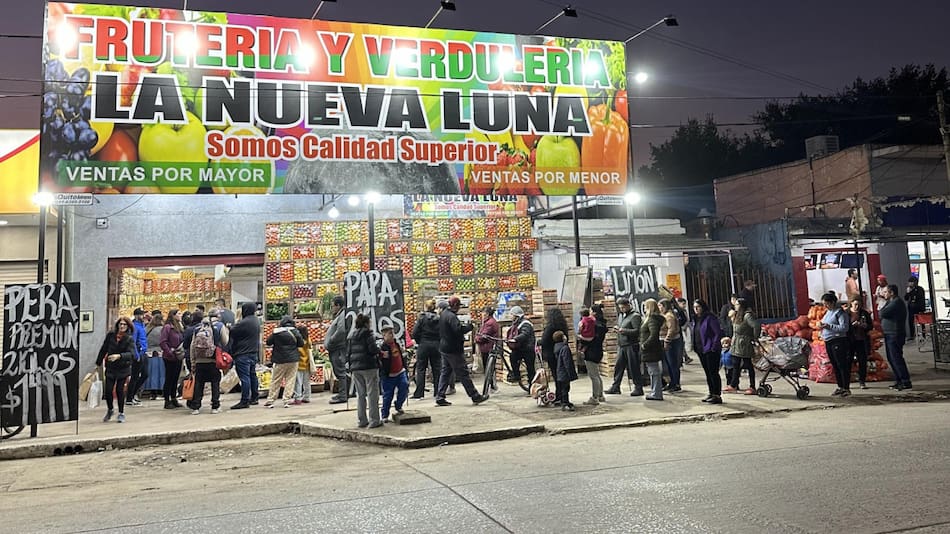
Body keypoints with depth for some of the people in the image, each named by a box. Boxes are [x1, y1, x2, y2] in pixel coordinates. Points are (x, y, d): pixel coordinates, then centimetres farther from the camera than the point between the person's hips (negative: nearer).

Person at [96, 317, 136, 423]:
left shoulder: (129, 339, -9)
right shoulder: (110, 335, -2)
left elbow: (131, 353, -21)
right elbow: (104, 349, 9)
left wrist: (119, 356, -37)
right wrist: (98, 362, 15)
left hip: (123, 368, -2)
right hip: (110, 367, 2)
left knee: (120, 390, -1)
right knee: (108, 390, -2)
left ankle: (121, 413, 16)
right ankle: (110, 410, 25)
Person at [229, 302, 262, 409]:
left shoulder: (244, 323, -19)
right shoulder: (256, 321, 11)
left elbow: (232, 333, -14)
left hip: (243, 354, -9)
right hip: (254, 352, 9)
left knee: (244, 377, -7)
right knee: (252, 375, 17)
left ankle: (244, 401, -7)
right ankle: (254, 397, 24)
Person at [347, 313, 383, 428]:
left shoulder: (350, 336, 12)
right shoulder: (368, 333, -7)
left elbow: (348, 352, 13)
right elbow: (373, 349, -17)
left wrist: (350, 367, 19)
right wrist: (379, 351, 3)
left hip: (355, 368, 6)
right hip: (369, 367, -6)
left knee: (360, 395, 12)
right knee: (372, 394, 0)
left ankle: (361, 420, 15)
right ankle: (374, 420, 0)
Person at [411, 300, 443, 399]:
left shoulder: (422, 317, -6)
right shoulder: (438, 318, 1)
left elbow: (415, 333, -9)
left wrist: (418, 341, 6)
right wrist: (437, 341, 10)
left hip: (423, 345, -3)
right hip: (436, 345, 3)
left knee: (420, 369, 3)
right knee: (437, 369, 10)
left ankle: (419, 393, 1)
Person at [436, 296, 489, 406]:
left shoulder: (443, 314, 13)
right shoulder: (451, 316, -18)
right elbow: (458, 329, -31)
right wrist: (469, 327, -13)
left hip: (444, 348, 10)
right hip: (453, 350, -10)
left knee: (445, 372, 13)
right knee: (463, 373, -3)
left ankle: (440, 397, 12)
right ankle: (475, 396, 3)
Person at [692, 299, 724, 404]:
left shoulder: (710, 318, -13)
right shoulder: (695, 319, 13)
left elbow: (718, 333, -16)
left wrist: (714, 347, -18)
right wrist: (695, 346, 13)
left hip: (711, 351, -9)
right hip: (701, 350, 9)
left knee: (713, 373, -5)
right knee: (707, 373, 15)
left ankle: (717, 395, -1)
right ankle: (711, 393, 23)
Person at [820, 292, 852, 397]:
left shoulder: (840, 312, -10)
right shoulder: (828, 312, 16)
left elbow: (844, 327, -18)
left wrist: (828, 326, -20)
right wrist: (822, 325, 4)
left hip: (838, 340, -9)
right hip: (828, 341, 9)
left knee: (842, 365, -6)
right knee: (835, 365, 12)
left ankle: (846, 388, -3)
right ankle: (840, 387, 19)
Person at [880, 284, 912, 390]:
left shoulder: (896, 302, -15)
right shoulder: (892, 302, 18)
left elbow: (883, 313, -22)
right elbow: (883, 315, 16)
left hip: (895, 335, -10)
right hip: (889, 334, 10)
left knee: (896, 358, -9)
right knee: (891, 359, 13)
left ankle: (906, 382, -6)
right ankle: (898, 381, 19)